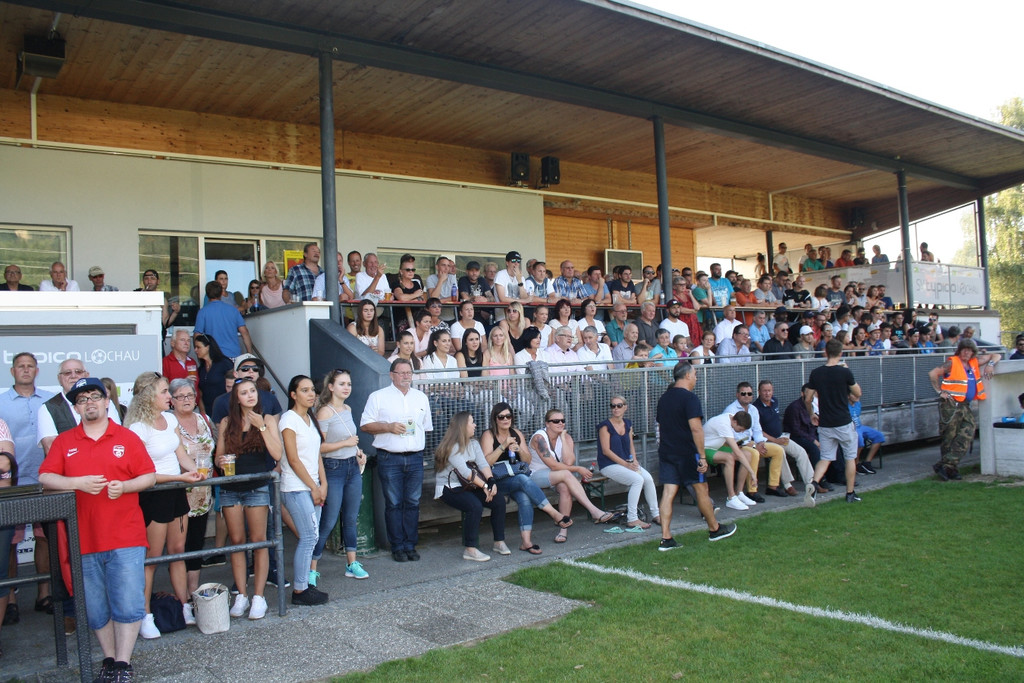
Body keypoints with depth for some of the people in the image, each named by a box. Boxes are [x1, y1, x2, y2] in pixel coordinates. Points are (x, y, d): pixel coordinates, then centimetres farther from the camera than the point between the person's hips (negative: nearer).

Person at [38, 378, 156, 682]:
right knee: (96, 608, 10)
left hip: (125, 539, -2)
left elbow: (150, 476, 4)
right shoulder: (64, 442, 9)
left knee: (128, 604, -2)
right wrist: (78, 482, -15)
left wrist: (124, 486, -14)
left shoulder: (127, 438, 5)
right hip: (85, 540, 2)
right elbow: (45, 477, 1)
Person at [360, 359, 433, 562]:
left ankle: (410, 546, 14)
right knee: (394, 504, 0)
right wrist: (388, 427, -12)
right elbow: (365, 425, 0)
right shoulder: (378, 397, 3)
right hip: (390, 459, -3)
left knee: (413, 503, 4)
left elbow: (427, 426, 21)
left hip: (415, 458, 3)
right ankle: (397, 547, 9)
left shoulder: (421, 397, 16)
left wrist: (419, 445, 12)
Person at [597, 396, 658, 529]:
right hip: (609, 465, -6)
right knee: (637, 479, -28)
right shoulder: (605, 426, -8)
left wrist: (634, 460, -2)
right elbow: (606, 450, -13)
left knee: (648, 478, -19)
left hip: (627, 462, 6)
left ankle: (656, 514, -5)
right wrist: (625, 464, -18)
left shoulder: (628, 424, 12)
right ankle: (632, 520, -21)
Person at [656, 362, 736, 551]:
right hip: (686, 453, -7)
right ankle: (715, 529, 25)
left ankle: (666, 539, -2)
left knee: (668, 493, 2)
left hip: (666, 452, 7)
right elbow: (696, 428, -19)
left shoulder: (664, 398, 13)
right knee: (701, 488, 9)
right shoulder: (689, 397, -12)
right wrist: (702, 456, -18)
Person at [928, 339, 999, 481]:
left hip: (965, 405, 7)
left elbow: (995, 356, 25)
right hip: (951, 404, -7)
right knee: (950, 438, -2)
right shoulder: (952, 363, -4)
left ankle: (947, 465, -7)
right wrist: (939, 392, -12)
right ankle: (950, 468, 4)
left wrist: (990, 365, 4)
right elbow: (932, 373, -12)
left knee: (967, 434, -5)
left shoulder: (975, 362, 15)